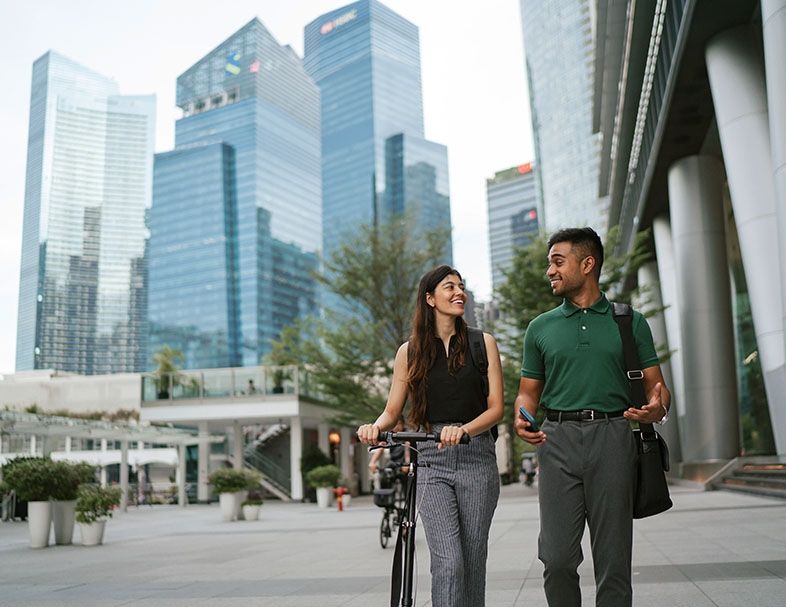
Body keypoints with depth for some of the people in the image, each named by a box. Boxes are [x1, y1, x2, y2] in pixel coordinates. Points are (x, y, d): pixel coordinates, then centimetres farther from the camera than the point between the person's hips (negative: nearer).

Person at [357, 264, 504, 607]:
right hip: (431, 460, 0)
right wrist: (375, 427, -14)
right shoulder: (410, 351, 8)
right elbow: (392, 411, 10)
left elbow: (496, 408, 0)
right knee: (448, 562, -12)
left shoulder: (483, 343, 7)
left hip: (477, 457, 1)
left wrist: (463, 429, -20)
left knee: (473, 559, 5)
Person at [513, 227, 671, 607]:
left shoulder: (630, 323, 10)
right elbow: (529, 391, 16)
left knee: (613, 561, 2)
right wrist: (521, 419, -6)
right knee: (557, 558, -4)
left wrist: (657, 408, -15)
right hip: (557, 440, 1)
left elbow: (655, 386, 8)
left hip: (612, 438, -1)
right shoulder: (541, 328, 14)